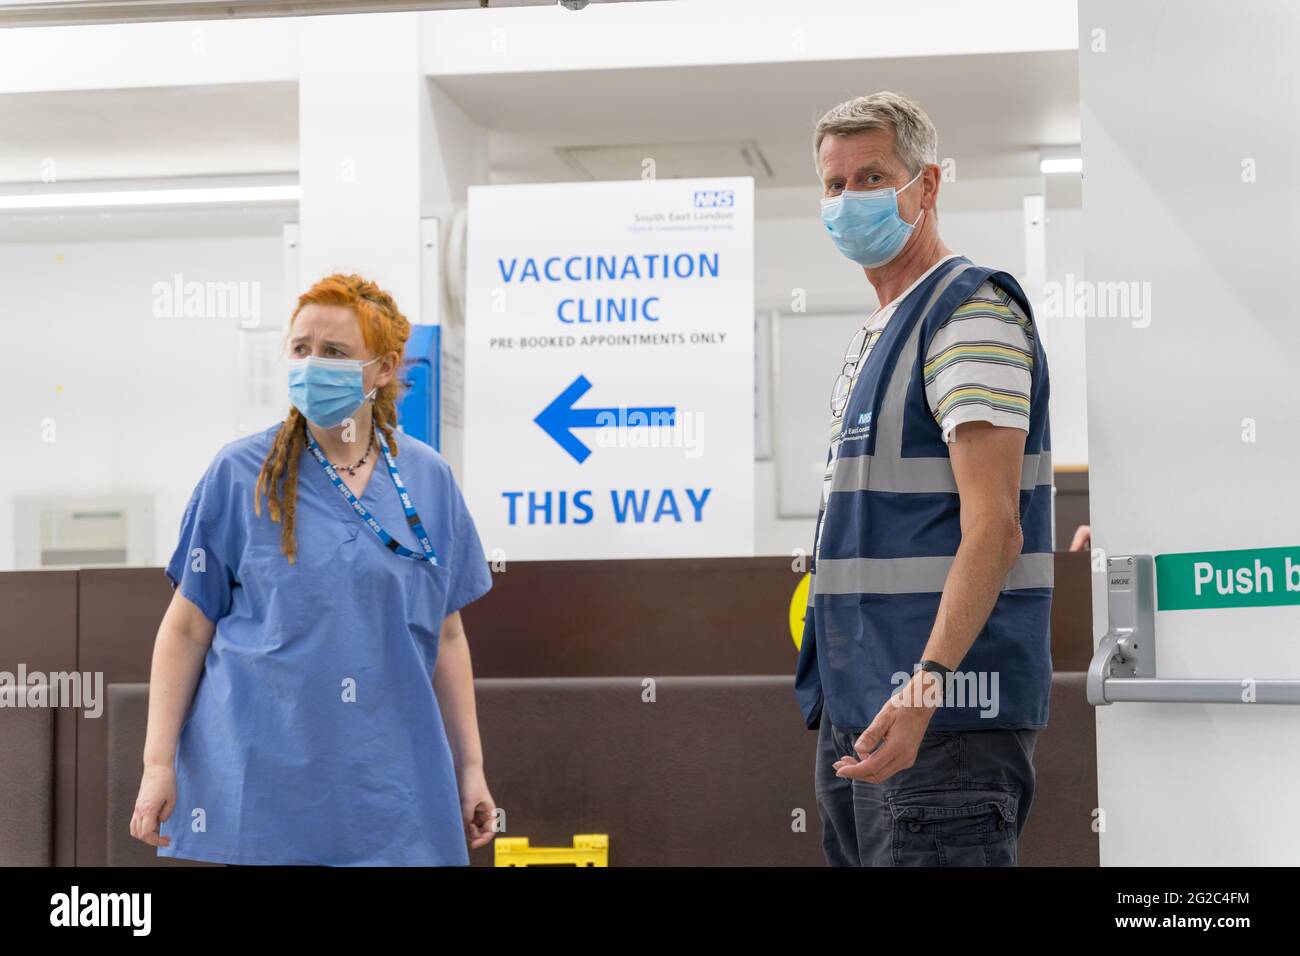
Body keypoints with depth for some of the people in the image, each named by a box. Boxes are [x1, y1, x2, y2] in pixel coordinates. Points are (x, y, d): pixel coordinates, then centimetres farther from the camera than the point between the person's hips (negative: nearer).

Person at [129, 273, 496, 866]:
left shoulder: (427, 479, 5)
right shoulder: (239, 475, -2)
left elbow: (445, 636, 11)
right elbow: (187, 627, 0)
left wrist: (470, 767, 11)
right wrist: (158, 762, -5)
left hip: (393, 783, 2)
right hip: (263, 785, -2)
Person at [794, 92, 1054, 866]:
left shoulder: (971, 310, -9)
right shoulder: (878, 335, 20)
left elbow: (993, 527, -19)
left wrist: (927, 685, -29)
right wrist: (844, 698, 18)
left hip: (943, 714, -10)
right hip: (858, 712, 10)